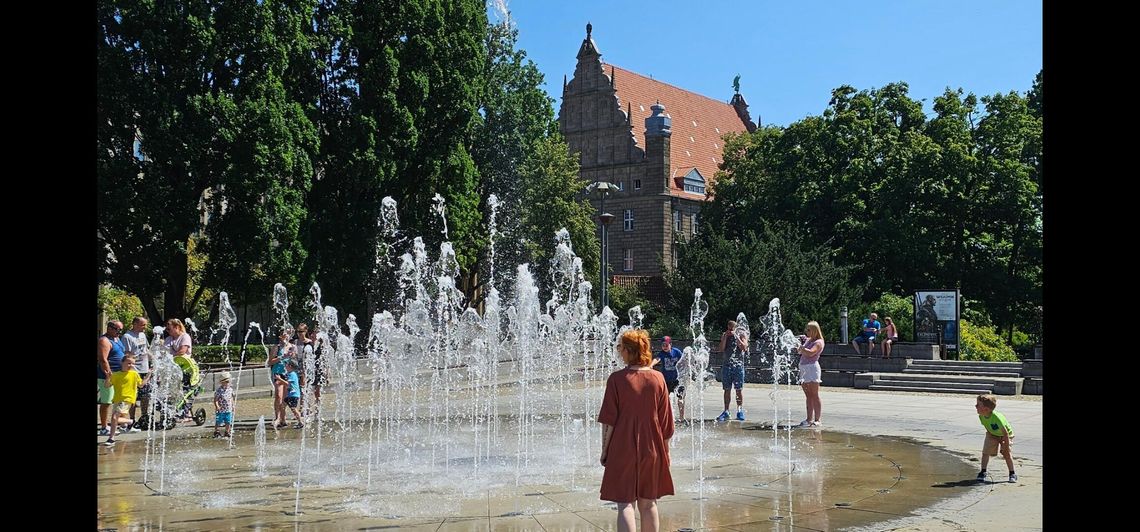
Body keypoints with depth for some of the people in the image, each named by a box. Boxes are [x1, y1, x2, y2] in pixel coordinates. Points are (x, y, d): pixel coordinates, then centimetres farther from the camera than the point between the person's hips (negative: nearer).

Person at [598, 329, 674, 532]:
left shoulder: (616, 379, -10)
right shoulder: (658, 378, -2)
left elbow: (608, 420, -9)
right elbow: (666, 422, 3)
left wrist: (605, 450, 1)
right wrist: (665, 450, 14)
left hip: (622, 449, -3)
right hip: (651, 450, 3)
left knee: (625, 503, 0)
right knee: (648, 503, 13)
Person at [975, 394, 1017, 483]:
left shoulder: (997, 418, -40)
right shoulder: (981, 416, -20)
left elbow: (1006, 434, -31)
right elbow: (988, 429, -2)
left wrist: (1006, 448, -25)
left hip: (1005, 435, -5)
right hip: (992, 435, 5)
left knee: (1007, 455, -10)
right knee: (985, 451, -7)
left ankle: (1012, 473, 10)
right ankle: (983, 472, 3)